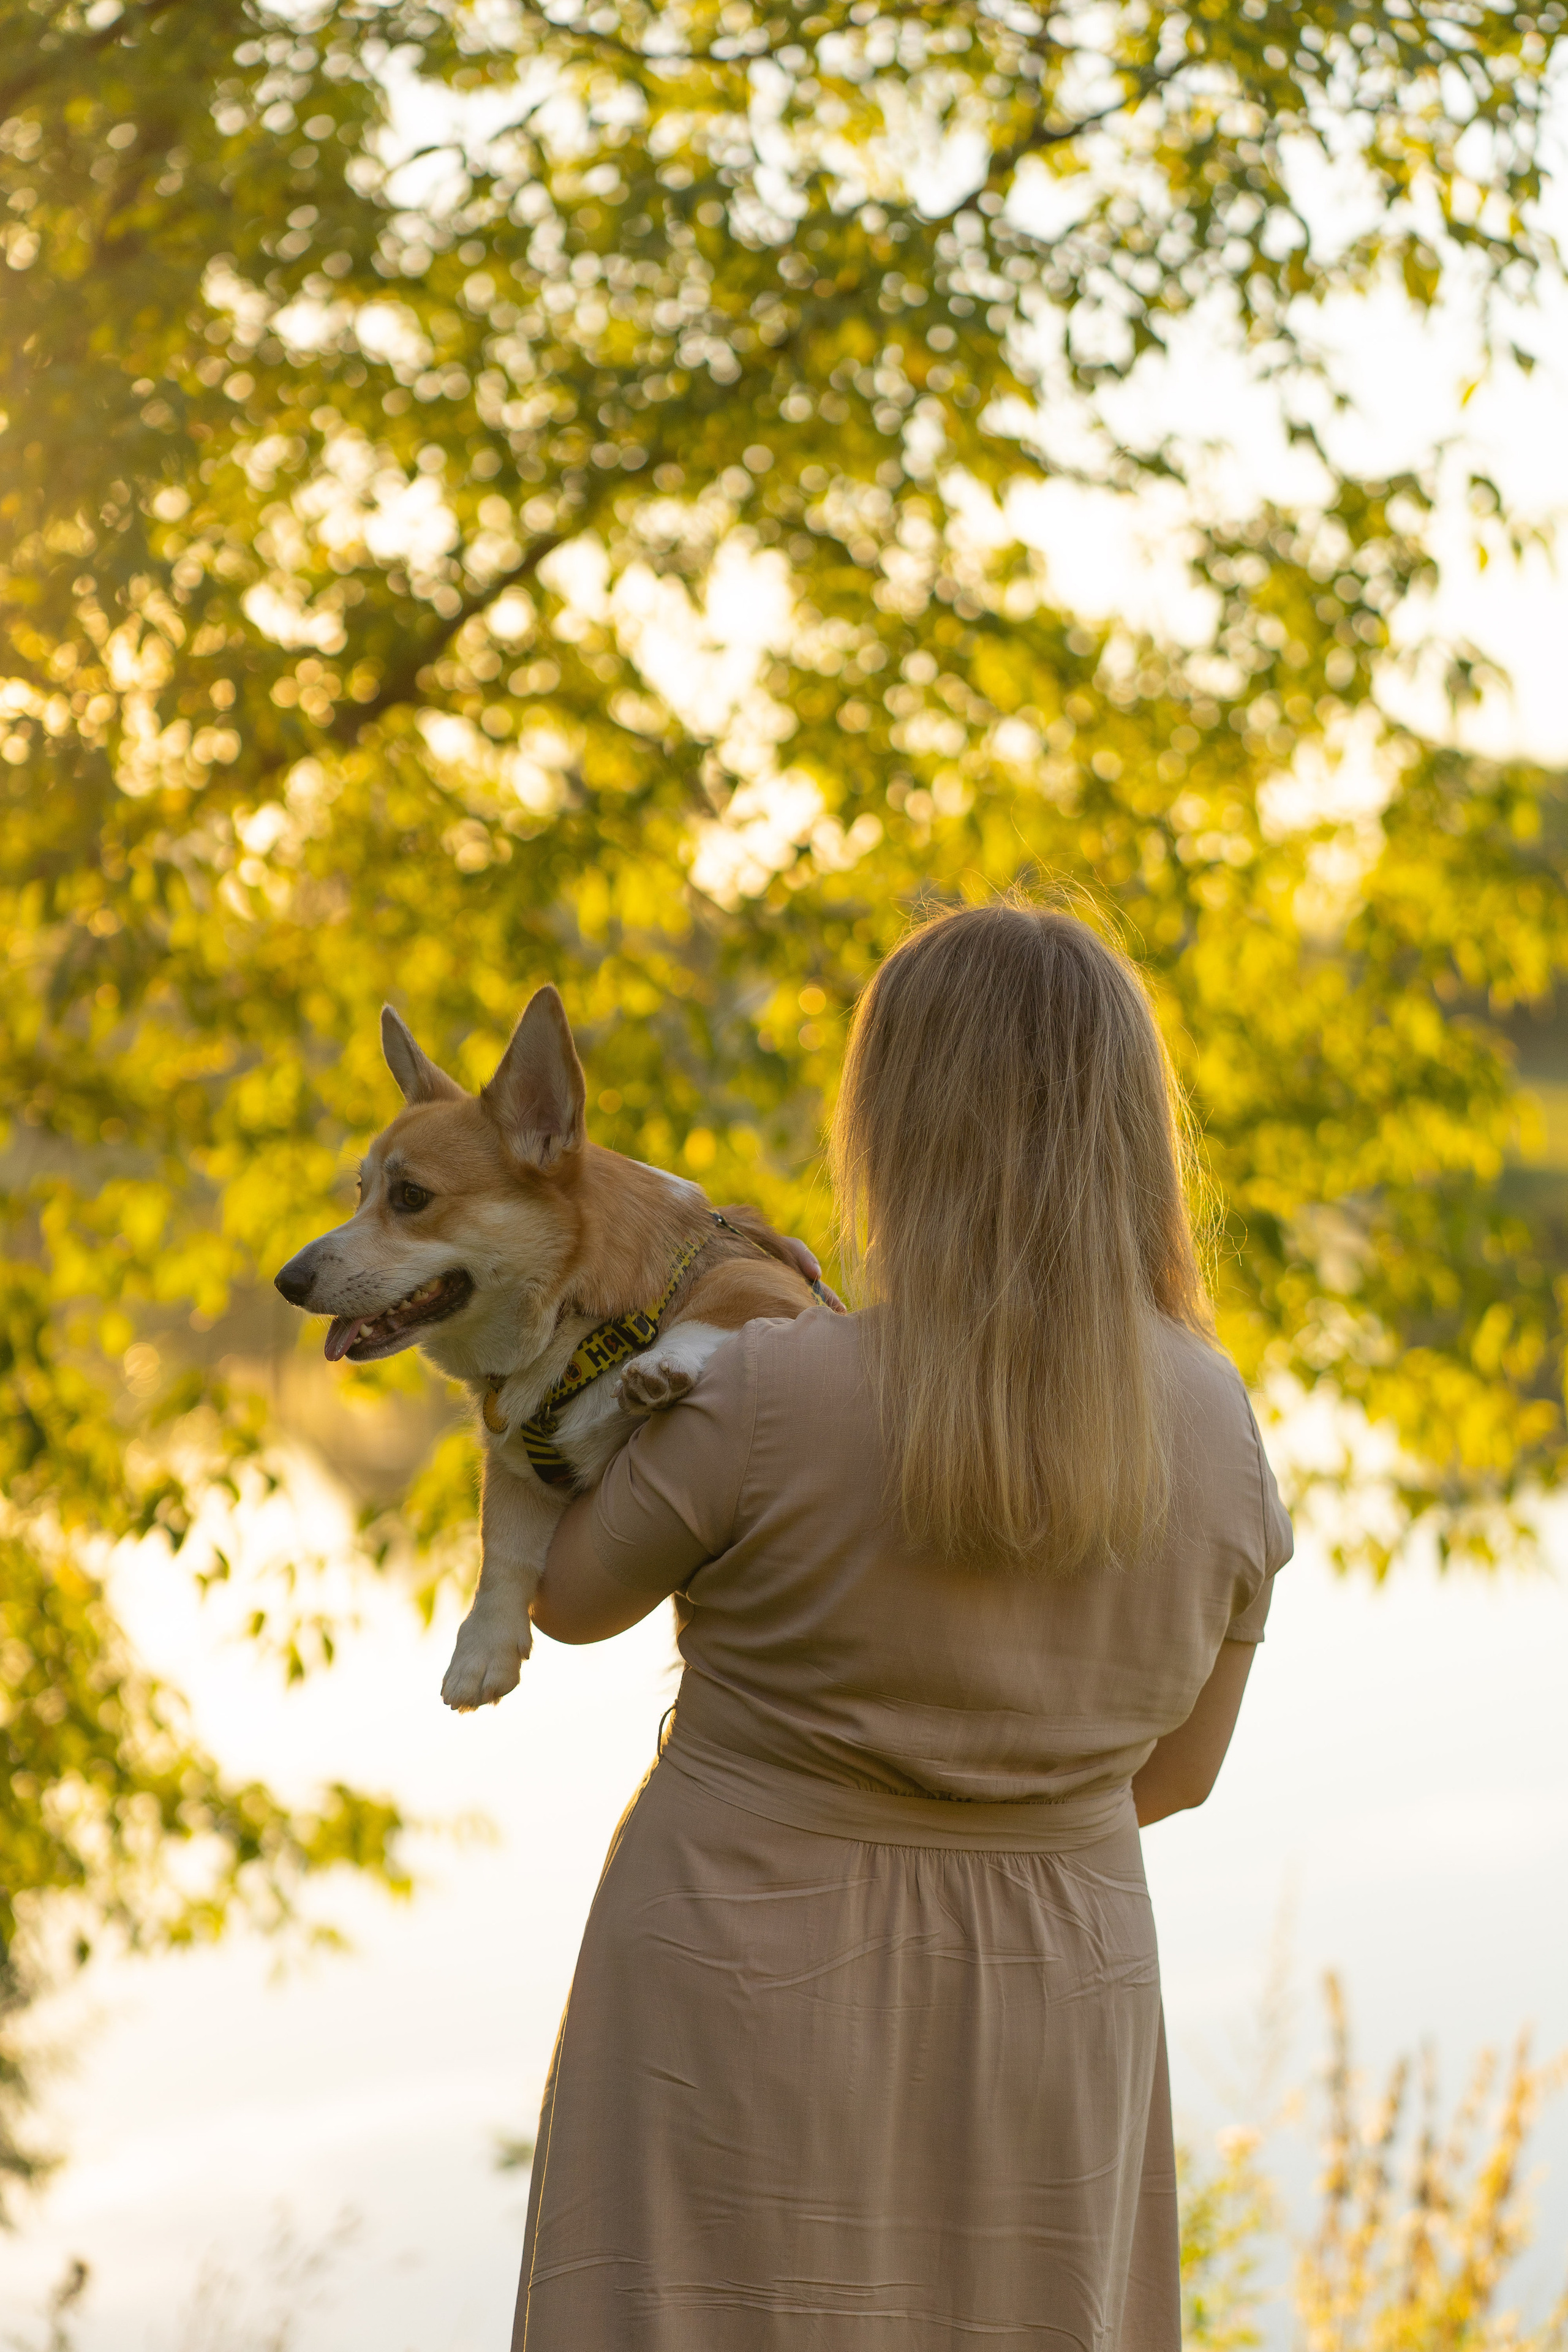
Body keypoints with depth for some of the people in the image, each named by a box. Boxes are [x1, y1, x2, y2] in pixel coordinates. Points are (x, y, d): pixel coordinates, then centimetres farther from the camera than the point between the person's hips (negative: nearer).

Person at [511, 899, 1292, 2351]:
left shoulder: (768, 1404, -21)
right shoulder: (1214, 1429, -9)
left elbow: (573, 1595, -3)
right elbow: (1175, 1767, 5)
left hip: (756, 2019, -4)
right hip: (1035, 2034, 4)